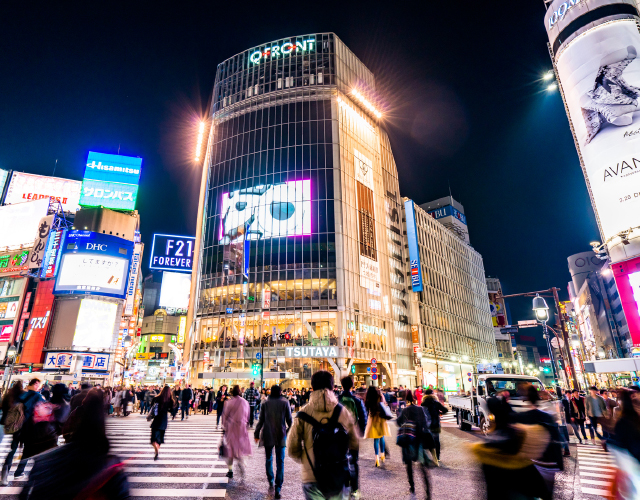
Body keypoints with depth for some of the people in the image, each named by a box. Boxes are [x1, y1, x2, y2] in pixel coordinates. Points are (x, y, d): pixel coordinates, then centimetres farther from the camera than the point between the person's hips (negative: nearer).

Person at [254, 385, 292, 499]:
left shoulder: (266, 403, -1)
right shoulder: (285, 403, -4)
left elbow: (261, 420, 0)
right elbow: (289, 420, -1)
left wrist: (256, 434, 9)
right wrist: (290, 432, 14)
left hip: (268, 436, 1)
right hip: (281, 436, -1)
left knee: (268, 459, 20)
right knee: (280, 462, 4)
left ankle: (271, 482, 26)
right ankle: (278, 489, 0)